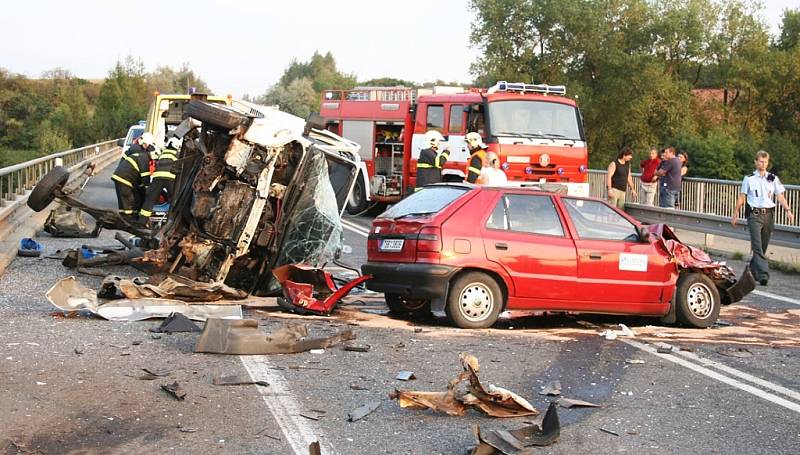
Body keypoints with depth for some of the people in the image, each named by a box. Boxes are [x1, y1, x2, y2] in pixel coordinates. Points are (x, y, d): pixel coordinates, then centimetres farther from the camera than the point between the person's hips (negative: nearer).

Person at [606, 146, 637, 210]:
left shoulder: (628, 164, 14)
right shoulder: (614, 164, -8)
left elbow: (629, 177, 24)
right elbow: (608, 176, -14)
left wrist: (632, 188, 22)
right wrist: (609, 189, -22)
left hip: (623, 191, 7)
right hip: (614, 190, -7)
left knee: (621, 210, 3)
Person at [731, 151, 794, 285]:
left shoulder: (773, 178, 10)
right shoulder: (749, 179, 5)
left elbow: (780, 196, 6)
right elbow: (741, 198, 9)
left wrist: (788, 210, -8)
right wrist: (735, 214, 8)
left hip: (768, 214, 3)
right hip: (754, 215, -3)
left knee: (763, 247, 7)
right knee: (758, 246, -14)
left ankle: (752, 270, 23)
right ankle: (763, 274, -20)